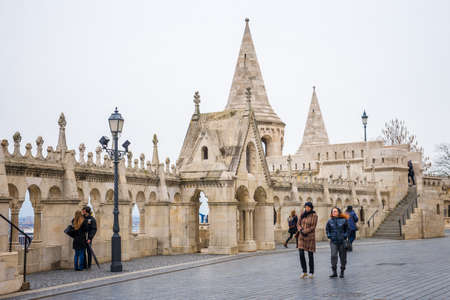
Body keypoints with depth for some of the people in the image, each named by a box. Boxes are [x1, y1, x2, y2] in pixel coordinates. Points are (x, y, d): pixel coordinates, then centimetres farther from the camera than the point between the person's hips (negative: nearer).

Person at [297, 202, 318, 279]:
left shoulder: (314, 215, -6)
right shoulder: (302, 215, 6)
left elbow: (313, 227, -11)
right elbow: (298, 225, 9)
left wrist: (304, 231, -15)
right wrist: (300, 230, -10)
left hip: (310, 236, -3)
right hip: (302, 237, 3)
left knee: (310, 254, 1)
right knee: (301, 254, -6)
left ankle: (311, 272, 14)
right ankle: (304, 272, 7)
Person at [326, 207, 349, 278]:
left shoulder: (343, 220, -1)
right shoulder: (330, 221, 3)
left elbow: (347, 230, 7)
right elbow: (327, 230, 17)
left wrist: (345, 237, -3)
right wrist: (329, 237, 5)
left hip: (342, 241, 0)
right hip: (333, 242, 0)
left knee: (343, 256, 5)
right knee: (333, 255, -12)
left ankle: (342, 272, 18)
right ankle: (334, 272, -8)